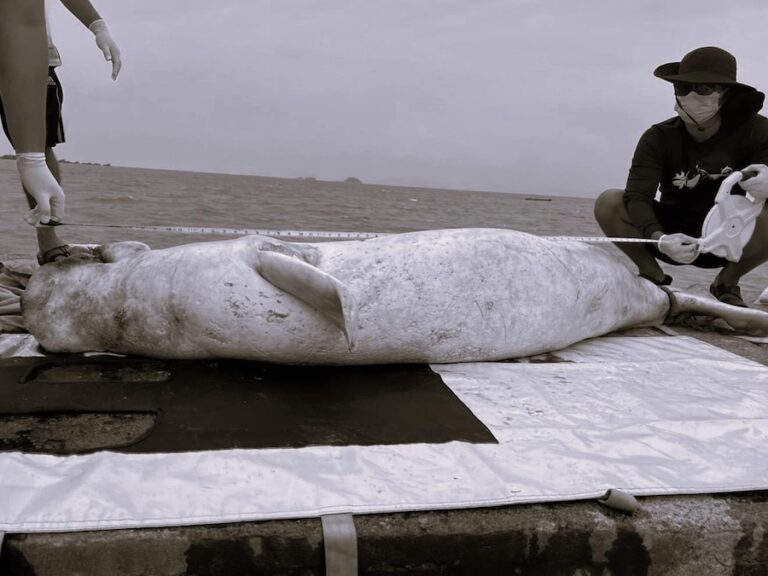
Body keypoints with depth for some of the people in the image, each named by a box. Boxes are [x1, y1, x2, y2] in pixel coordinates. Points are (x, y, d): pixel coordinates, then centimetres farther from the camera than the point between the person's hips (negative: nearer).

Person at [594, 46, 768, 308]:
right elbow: (638, 197, -26)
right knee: (608, 203, -24)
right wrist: (659, 239, -45)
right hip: (673, 238, 0)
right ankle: (653, 275, 1)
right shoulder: (658, 138, -14)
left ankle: (727, 281, 0)